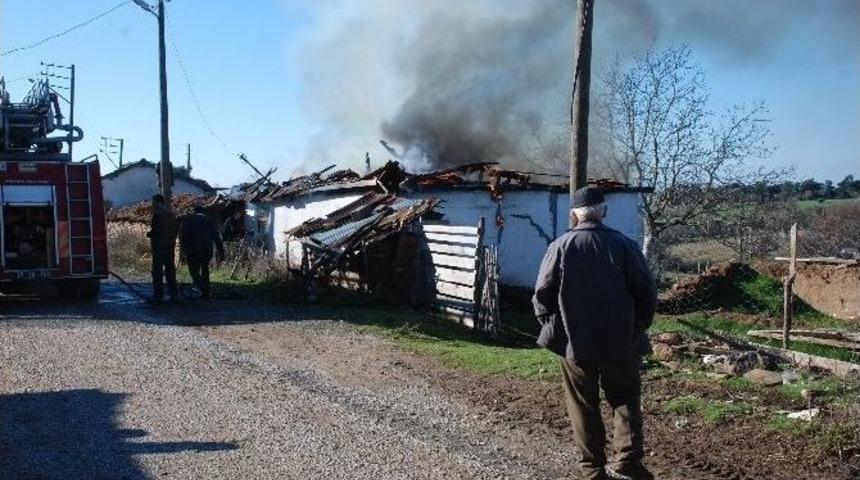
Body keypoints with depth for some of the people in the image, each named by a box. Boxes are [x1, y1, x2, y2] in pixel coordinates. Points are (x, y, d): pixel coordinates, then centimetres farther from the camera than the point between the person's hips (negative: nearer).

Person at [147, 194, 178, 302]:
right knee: (170, 270, 12)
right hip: (170, 246, 7)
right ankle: (173, 294, 15)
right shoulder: (171, 214, 11)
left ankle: (158, 295, -3)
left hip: (159, 246, -7)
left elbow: (155, 230, -18)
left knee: (157, 271, -2)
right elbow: (175, 230, 12)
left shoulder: (157, 214, -13)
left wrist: (149, 234, 1)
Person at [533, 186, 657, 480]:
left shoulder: (561, 246, -6)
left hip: (575, 344, 0)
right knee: (625, 399, 16)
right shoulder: (624, 245, -6)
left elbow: (542, 293, -6)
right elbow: (646, 290, -5)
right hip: (621, 343, 0)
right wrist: (638, 328, 8)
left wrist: (551, 325, 8)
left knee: (584, 407, 10)